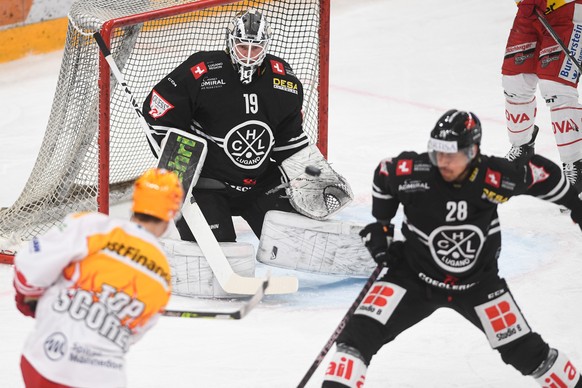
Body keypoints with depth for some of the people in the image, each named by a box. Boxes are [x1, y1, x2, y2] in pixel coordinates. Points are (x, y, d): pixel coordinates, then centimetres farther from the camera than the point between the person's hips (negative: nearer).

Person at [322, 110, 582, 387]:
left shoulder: (496, 177, -24)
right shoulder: (411, 171, -24)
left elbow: (542, 174, -5)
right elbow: (383, 176, 0)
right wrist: (379, 226, 2)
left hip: (478, 282, 1)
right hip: (415, 277, 0)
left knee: (522, 349, 7)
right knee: (362, 332, -18)